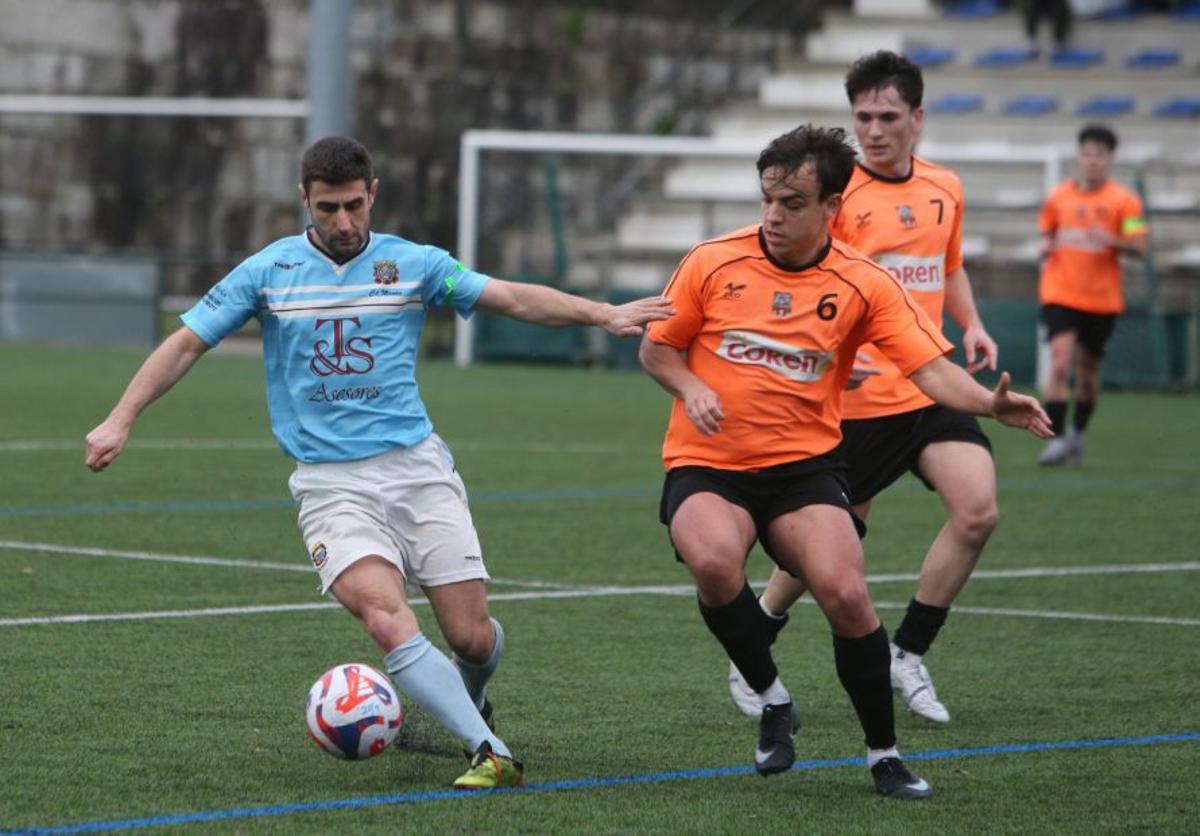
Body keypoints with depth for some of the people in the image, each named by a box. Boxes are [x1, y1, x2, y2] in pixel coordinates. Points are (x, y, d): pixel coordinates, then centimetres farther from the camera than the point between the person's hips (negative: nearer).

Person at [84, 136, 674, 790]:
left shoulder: (413, 264, 6)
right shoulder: (269, 271, 5)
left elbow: (516, 299, 3)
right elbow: (186, 344, 7)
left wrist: (603, 314, -10)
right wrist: (120, 420, -2)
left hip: (417, 467, 1)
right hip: (330, 484, -1)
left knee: (472, 637, -3)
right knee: (387, 620, -25)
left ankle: (468, 702, 34)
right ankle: (491, 754, -26)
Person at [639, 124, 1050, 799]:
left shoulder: (865, 284, -3)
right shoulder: (713, 264, -1)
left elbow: (931, 369, -10)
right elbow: (657, 349, 10)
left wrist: (991, 403, -29)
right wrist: (690, 389, -11)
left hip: (804, 464, 0)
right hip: (706, 464, 0)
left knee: (845, 593, -22)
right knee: (714, 564, -32)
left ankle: (885, 753, 2)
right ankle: (773, 699, -4)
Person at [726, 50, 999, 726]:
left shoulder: (945, 189, 9)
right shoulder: (838, 193, -9)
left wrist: (972, 325, 9)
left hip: (934, 389, 5)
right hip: (860, 396, -5)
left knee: (978, 511, -14)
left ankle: (909, 655, 3)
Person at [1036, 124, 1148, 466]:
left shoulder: (1124, 201, -2)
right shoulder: (1058, 197, 6)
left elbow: (1139, 247, -7)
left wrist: (1111, 240, -26)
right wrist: (1046, 247, -4)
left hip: (1103, 299, 0)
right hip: (1060, 295, 0)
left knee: (1088, 372, 10)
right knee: (1060, 363, -17)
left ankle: (1077, 434, 31)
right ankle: (1056, 439, -18)